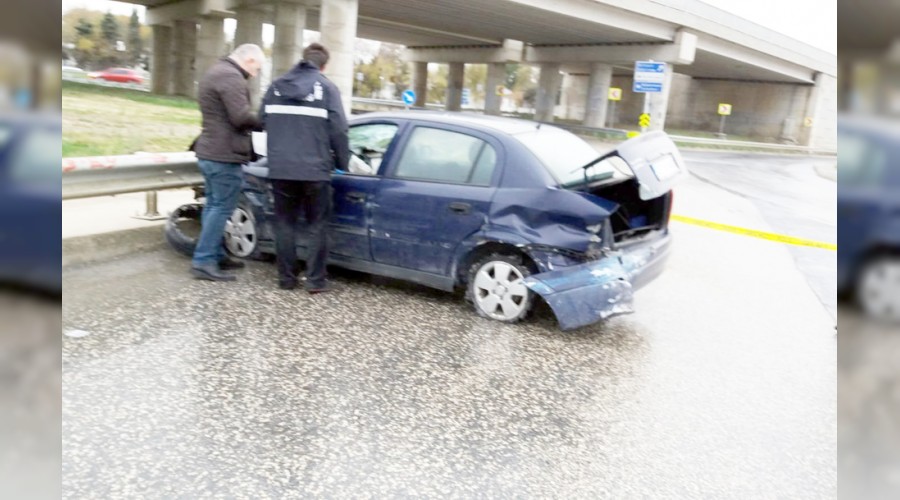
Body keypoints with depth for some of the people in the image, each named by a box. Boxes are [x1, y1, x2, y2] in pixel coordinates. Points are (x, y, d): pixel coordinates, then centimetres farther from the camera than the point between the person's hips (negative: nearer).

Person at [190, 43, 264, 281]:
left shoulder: (215, 72, 20)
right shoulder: (231, 77, -15)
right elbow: (241, 117, -23)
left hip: (210, 151, 11)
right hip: (224, 155, -11)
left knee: (214, 205, 15)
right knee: (222, 208, -6)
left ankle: (215, 255, 23)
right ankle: (203, 261, -4)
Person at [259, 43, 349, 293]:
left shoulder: (276, 86, 11)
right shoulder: (327, 88, -2)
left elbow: (263, 121, 13)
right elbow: (338, 130, -7)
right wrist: (342, 162, 4)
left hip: (280, 168, 3)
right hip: (315, 169, -3)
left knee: (285, 223, 12)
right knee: (317, 225, 6)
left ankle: (286, 278, 14)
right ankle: (316, 280, 6)